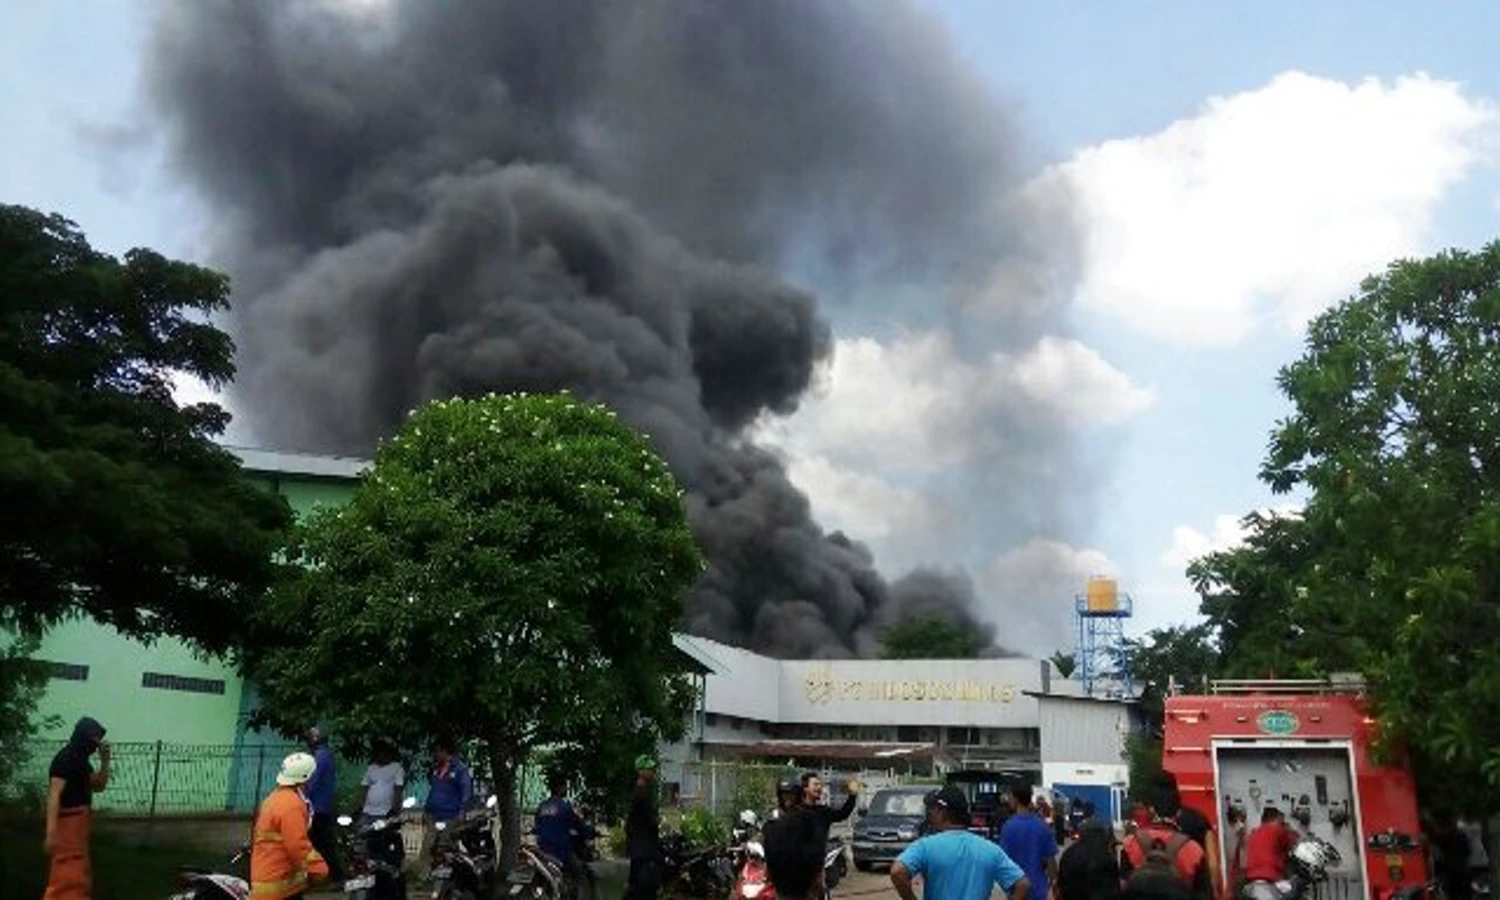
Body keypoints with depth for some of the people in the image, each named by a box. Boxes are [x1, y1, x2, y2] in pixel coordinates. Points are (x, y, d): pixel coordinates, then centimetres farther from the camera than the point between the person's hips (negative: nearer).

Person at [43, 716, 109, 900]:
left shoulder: (80, 759, 13)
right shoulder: (65, 758, -15)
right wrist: (51, 832, -28)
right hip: (68, 823, -10)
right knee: (68, 878, -9)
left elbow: (98, 786, 17)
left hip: (78, 823, 10)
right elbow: (54, 795, -22)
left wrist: (105, 760, 4)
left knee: (79, 877, 18)